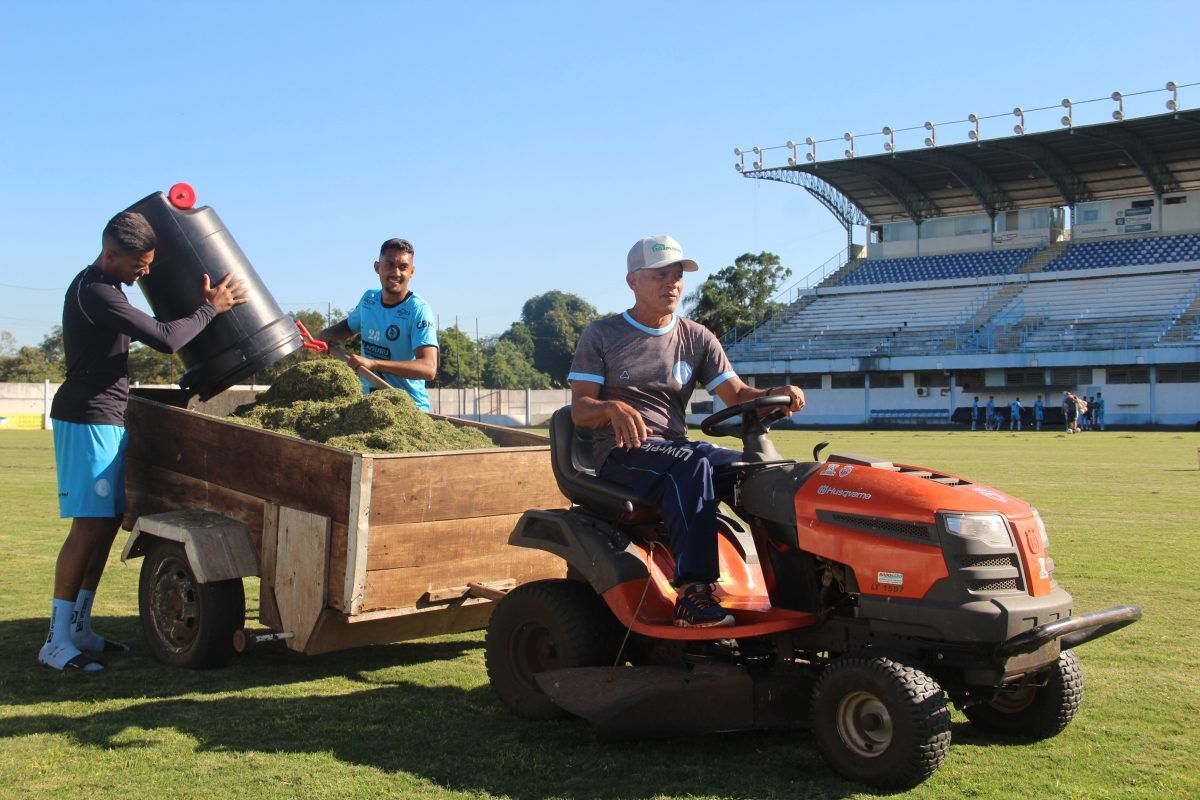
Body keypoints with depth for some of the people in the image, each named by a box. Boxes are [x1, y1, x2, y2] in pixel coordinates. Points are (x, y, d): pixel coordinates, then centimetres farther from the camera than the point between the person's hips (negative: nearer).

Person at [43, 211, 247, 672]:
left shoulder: (103, 288, 16)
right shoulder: (94, 293, -17)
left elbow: (146, 332, 28)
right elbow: (166, 340, -20)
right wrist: (211, 308, -7)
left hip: (108, 419, 10)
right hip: (87, 420, -10)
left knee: (108, 522, 9)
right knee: (89, 526, -11)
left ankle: (79, 629, 16)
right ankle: (57, 643, -7)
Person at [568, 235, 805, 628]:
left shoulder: (696, 339, 15)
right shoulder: (600, 336, 5)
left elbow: (737, 395, 8)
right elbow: (579, 409, -3)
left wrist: (775, 394, -14)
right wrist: (613, 408, -26)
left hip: (677, 446, 4)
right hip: (621, 451, -4)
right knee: (692, 464, -37)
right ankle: (692, 593, -41)